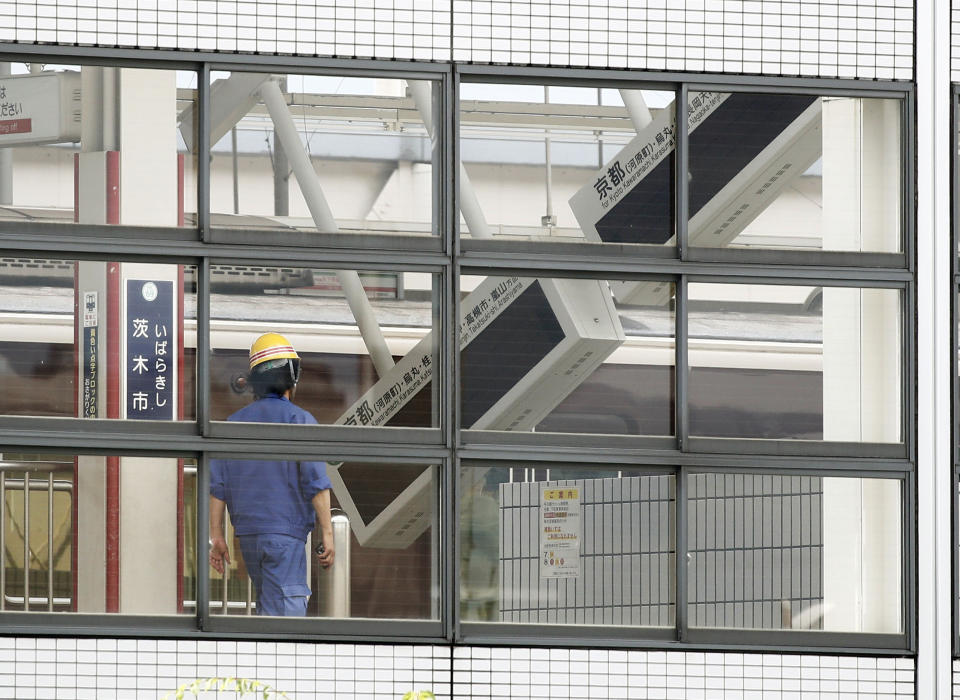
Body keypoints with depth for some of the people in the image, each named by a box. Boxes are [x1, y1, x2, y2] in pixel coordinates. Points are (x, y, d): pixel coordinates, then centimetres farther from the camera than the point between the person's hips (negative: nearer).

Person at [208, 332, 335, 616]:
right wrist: (327, 532, -8)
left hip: (247, 533, 6)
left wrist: (216, 536, 10)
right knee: (285, 610, -11)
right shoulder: (299, 420, -7)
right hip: (286, 531, -6)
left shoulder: (235, 422, 9)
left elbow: (217, 485, 6)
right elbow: (316, 482, -12)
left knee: (267, 606, 19)